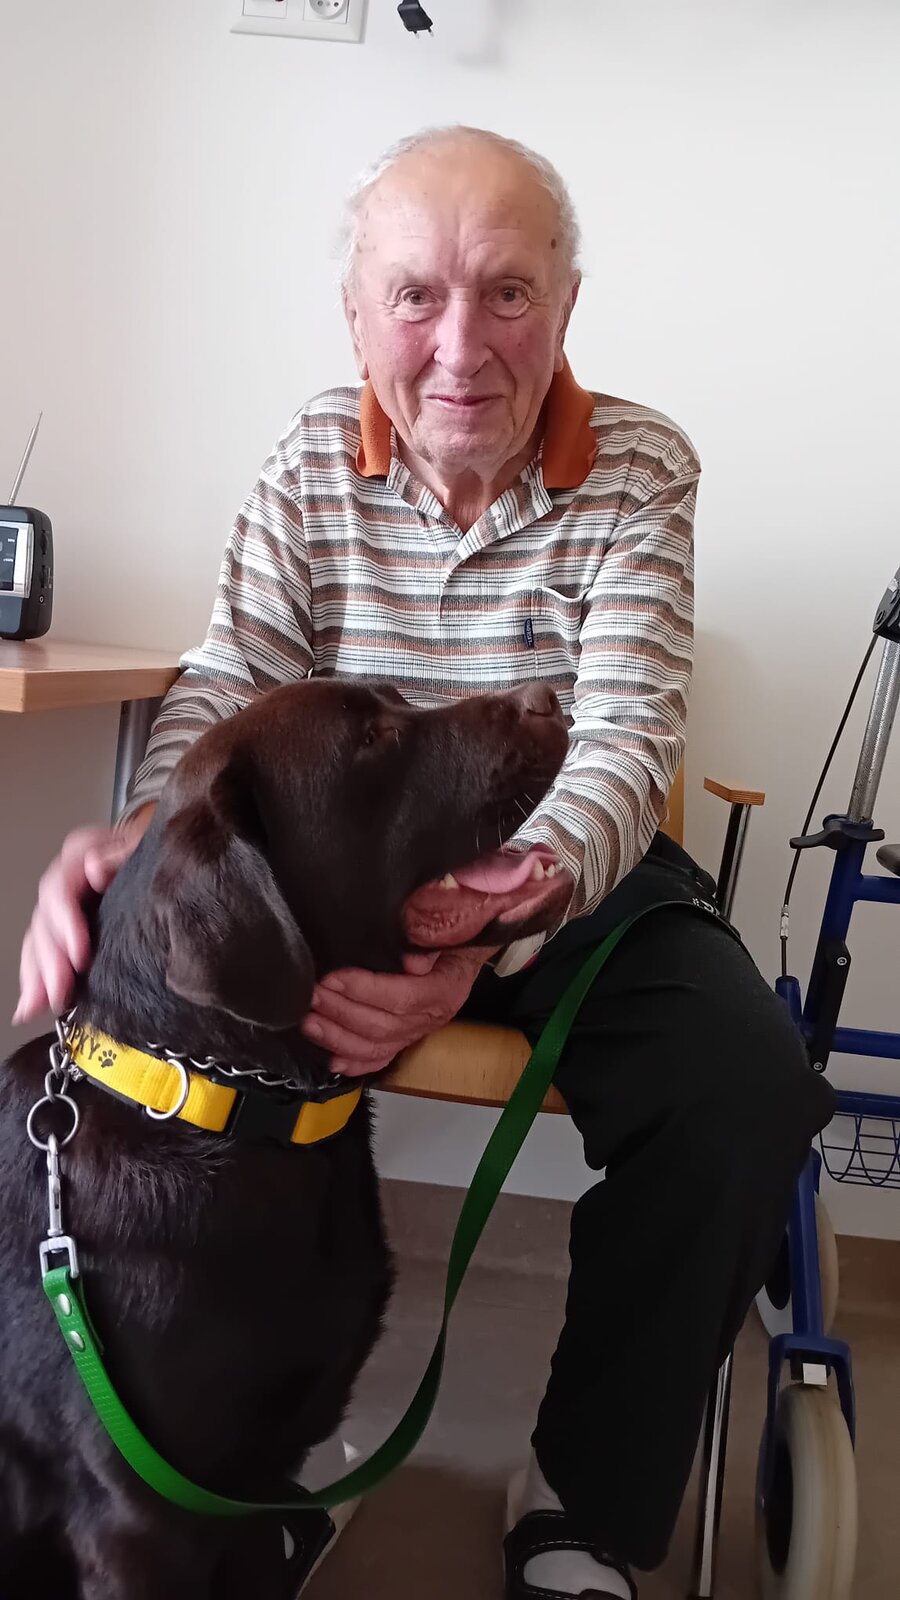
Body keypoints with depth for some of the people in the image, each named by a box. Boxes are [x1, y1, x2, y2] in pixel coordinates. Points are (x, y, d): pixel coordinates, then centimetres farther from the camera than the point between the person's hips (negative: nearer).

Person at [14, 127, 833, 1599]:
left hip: (578, 873, -1)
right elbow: (228, 691, -10)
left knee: (745, 1091, -29)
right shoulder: (313, 462, -2)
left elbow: (622, 747, -22)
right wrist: (133, 840, -35)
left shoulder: (639, 468, -10)